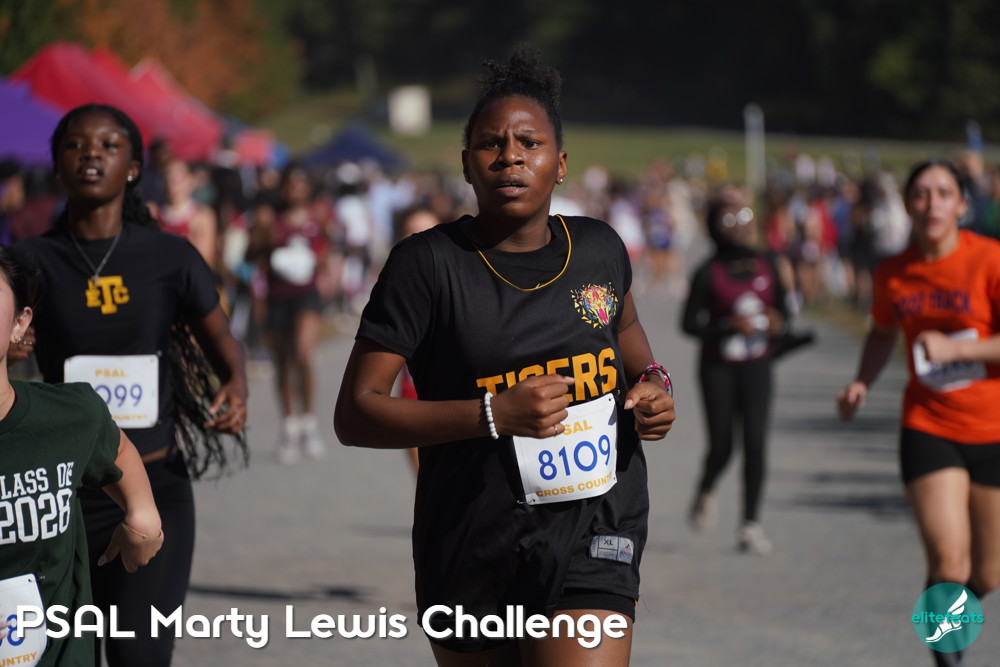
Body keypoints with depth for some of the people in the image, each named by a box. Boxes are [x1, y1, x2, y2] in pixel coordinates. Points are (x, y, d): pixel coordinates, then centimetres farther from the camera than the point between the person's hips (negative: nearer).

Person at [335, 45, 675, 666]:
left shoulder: (600, 249, 3)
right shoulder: (428, 264, -11)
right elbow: (355, 414, -15)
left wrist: (651, 378, 6)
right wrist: (495, 415, -24)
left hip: (593, 535, 1)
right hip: (474, 540, -1)